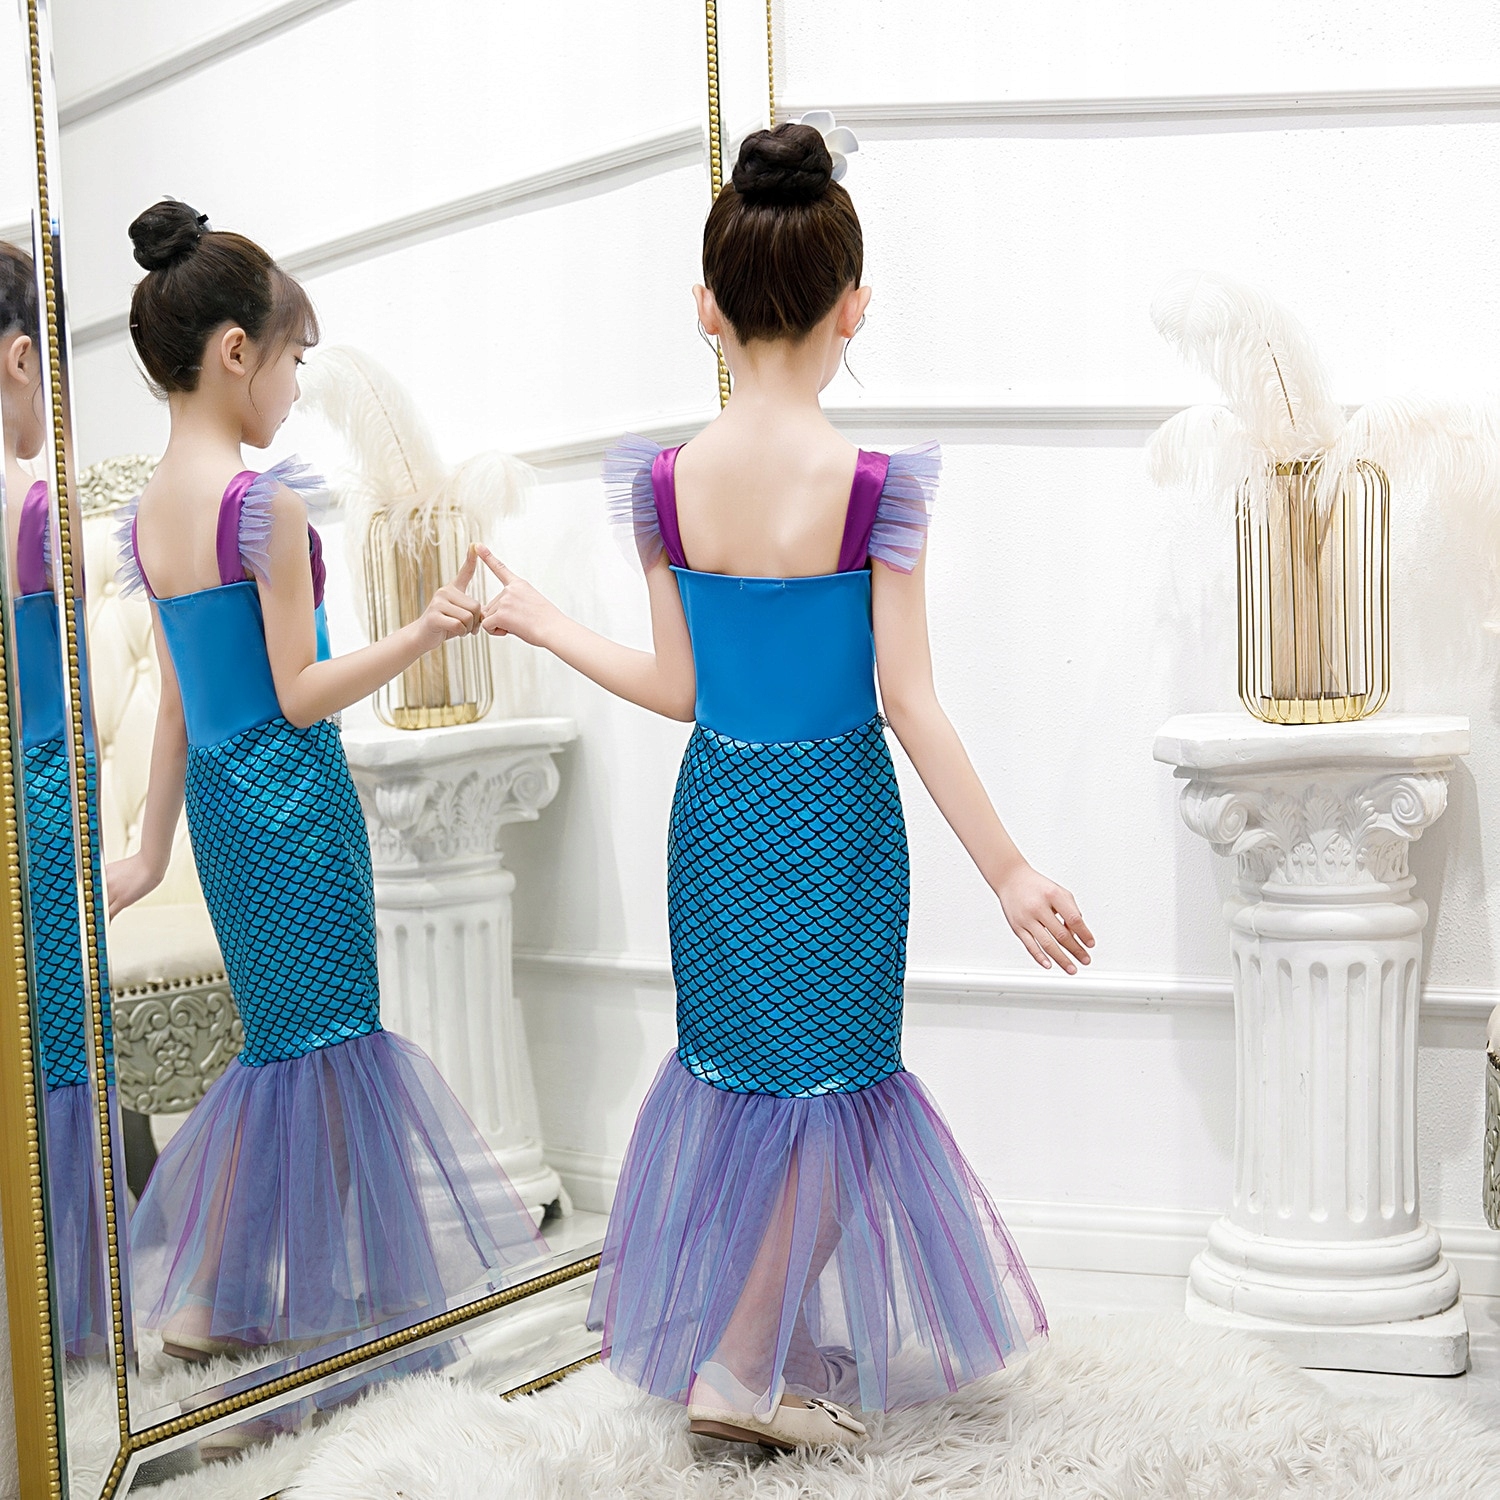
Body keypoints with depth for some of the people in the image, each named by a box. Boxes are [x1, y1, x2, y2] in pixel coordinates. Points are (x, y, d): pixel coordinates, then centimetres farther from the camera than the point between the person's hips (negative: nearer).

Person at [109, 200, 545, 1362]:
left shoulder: (150, 509, 8)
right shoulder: (267, 500, -17)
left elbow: (178, 702, 13)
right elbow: (300, 694, -17)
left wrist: (153, 851, 17)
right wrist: (424, 633, -23)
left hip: (218, 792, 9)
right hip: (291, 792, -8)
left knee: (316, 1034, 18)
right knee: (308, 1042, 5)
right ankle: (211, 1302, 14)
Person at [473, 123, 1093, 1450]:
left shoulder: (667, 481, -7)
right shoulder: (875, 486, -16)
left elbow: (678, 690, -2)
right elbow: (910, 703, -16)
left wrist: (543, 622, 13)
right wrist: (1010, 872, -9)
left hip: (717, 807, 4)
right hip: (836, 815, -4)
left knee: (735, 1071, 19)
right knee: (833, 1084, 12)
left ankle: (761, 1339, 35)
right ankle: (742, 1366, 13)